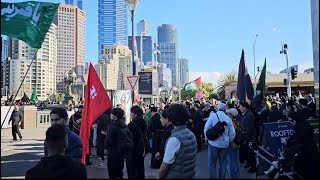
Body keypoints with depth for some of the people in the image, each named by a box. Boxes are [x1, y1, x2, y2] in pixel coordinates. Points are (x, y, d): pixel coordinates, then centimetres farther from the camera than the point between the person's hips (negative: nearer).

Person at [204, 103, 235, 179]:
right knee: (223, 163, 15)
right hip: (224, 144, 3)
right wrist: (229, 141, 18)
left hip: (214, 143, -3)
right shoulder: (228, 119, 3)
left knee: (212, 163, 6)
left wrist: (207, 137, 5)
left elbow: (206, 128, -11)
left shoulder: (213, 115, -7)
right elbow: (232, 133, 3)